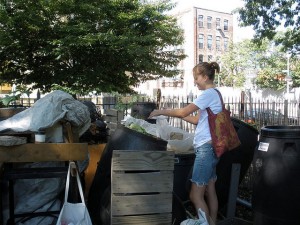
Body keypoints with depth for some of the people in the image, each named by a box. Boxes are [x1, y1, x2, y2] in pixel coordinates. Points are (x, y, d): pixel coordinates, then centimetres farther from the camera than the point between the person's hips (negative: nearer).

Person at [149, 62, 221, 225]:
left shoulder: (209, 93, -13)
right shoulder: (213, 94, 18)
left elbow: (184, 112, -16)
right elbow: (196, 120, 18)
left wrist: (161, 112, -4)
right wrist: (174, 113, 11)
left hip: (206, 148, -10)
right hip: (209, 147, 10)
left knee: (195, 195, -7)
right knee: (210, 192, 15)